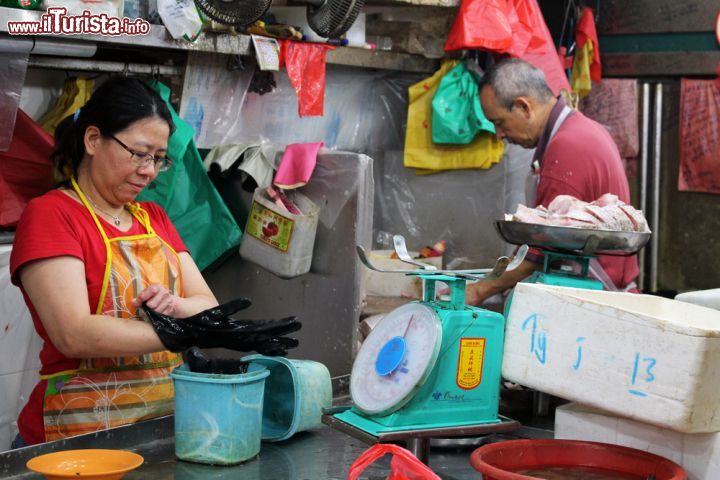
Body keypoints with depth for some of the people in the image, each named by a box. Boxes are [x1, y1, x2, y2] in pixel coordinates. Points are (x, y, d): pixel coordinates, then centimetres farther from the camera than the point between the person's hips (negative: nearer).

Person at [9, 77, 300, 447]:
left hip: (166, 423, 6)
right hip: (79, 429, -6)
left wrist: (176, 306, -13)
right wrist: (185, 333, -24)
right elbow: (75, 334, -16)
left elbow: (207, 304, 10)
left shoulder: (154, 218, 17)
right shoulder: (49, 214, -4)